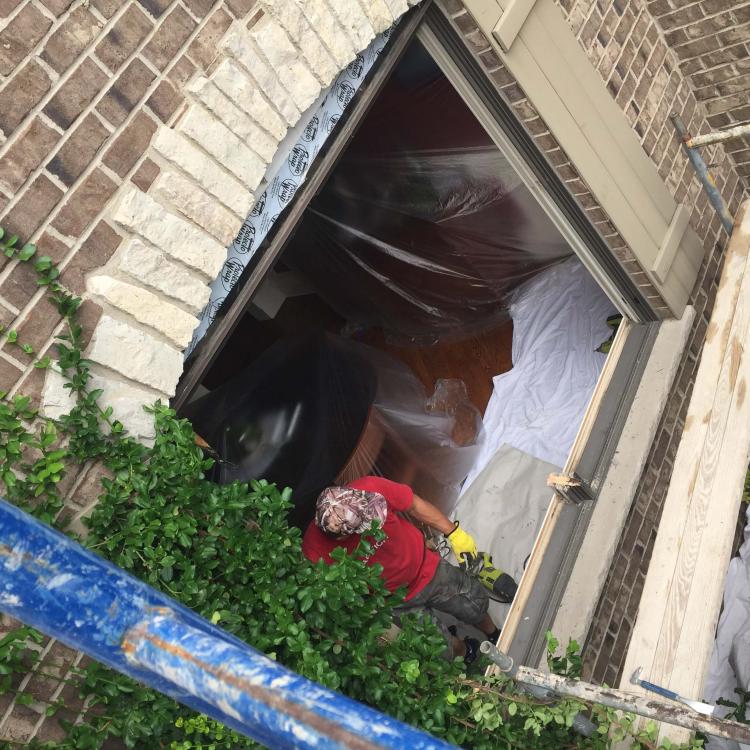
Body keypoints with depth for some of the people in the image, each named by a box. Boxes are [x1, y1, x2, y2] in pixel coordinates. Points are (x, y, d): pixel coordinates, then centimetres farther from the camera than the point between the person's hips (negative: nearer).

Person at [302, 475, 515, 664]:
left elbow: (414, 505, -13)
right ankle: (465, 651, 45)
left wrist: (454, 532, -2)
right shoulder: (316, 549, -35)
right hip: (397, 603, -2)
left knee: (476, 598, 18)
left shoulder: (370, 488, -33)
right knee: (443, 647, 7)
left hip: (426, 569, 3)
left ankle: (494, 634, 54)